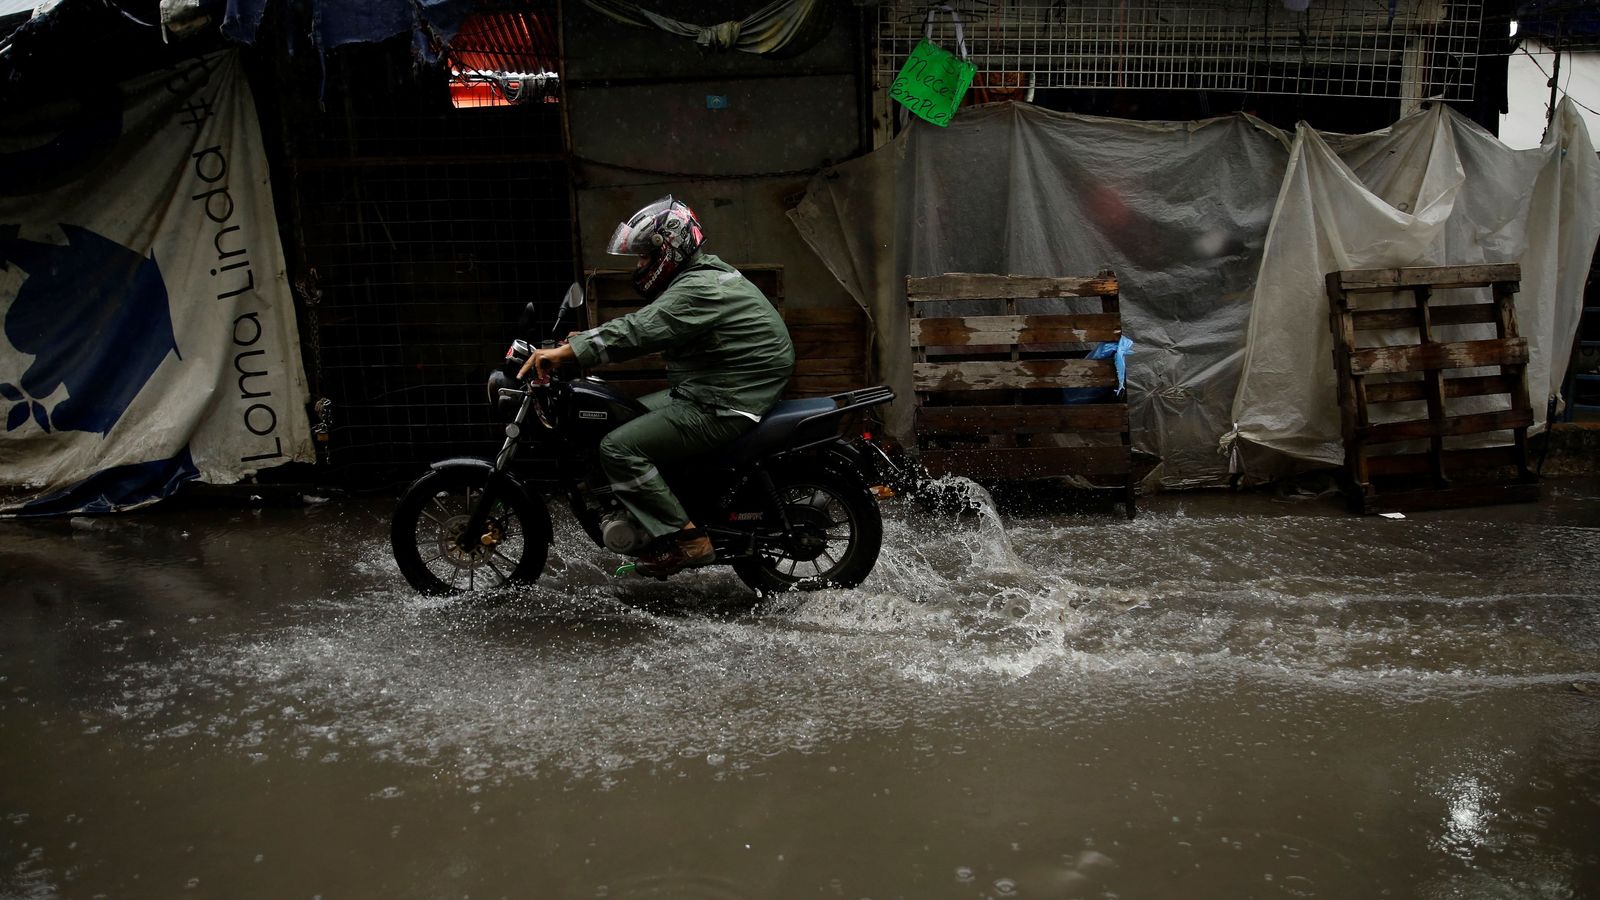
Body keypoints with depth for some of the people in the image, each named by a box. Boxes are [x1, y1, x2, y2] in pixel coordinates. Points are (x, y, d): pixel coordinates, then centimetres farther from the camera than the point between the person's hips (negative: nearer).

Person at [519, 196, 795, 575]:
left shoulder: (701, 289, -20)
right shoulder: (702, 275, 14)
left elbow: (640, 331, -31)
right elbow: (646, 324, 19)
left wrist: (567, 351, -32)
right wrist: (590, 339, 10)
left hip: (725, 405, -11)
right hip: (709, 389, 11)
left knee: (618, 447, -16)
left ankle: (687, 539, -13)